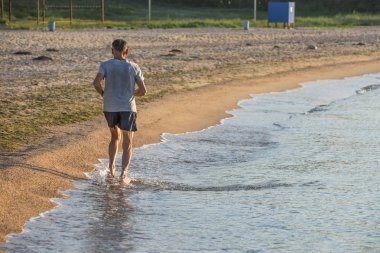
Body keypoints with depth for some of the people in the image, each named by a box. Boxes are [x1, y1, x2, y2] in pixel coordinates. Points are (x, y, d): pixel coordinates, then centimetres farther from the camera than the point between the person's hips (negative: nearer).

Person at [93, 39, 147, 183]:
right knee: (127, 143, 3)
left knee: (115, 136, 24)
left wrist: (103, 94, 4)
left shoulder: (106, 65, 0)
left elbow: (96, 83, -15)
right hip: (128, 108, -1)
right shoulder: (134, 67, 2)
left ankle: (111, 168, 18)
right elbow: (143, 91, 1)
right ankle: (123, 174, -10)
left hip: (110, 107, 1)